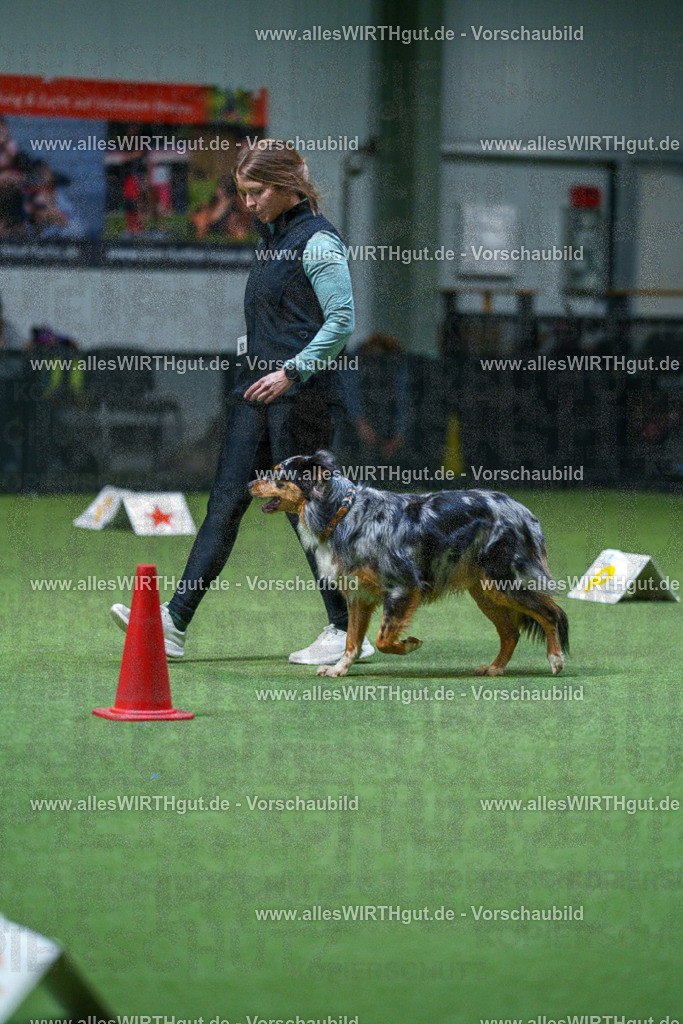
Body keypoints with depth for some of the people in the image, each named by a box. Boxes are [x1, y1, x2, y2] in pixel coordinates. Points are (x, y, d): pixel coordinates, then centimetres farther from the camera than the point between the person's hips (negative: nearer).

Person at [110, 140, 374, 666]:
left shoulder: (318, 241, -11)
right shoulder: (271, 238, 16)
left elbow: (342, 322, -17)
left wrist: (290, 371, -23)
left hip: (303, 396, -9)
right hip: (258, 391, 9)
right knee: (225, 503, 2)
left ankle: (347, 633, 7)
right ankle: (173, 623, -2)